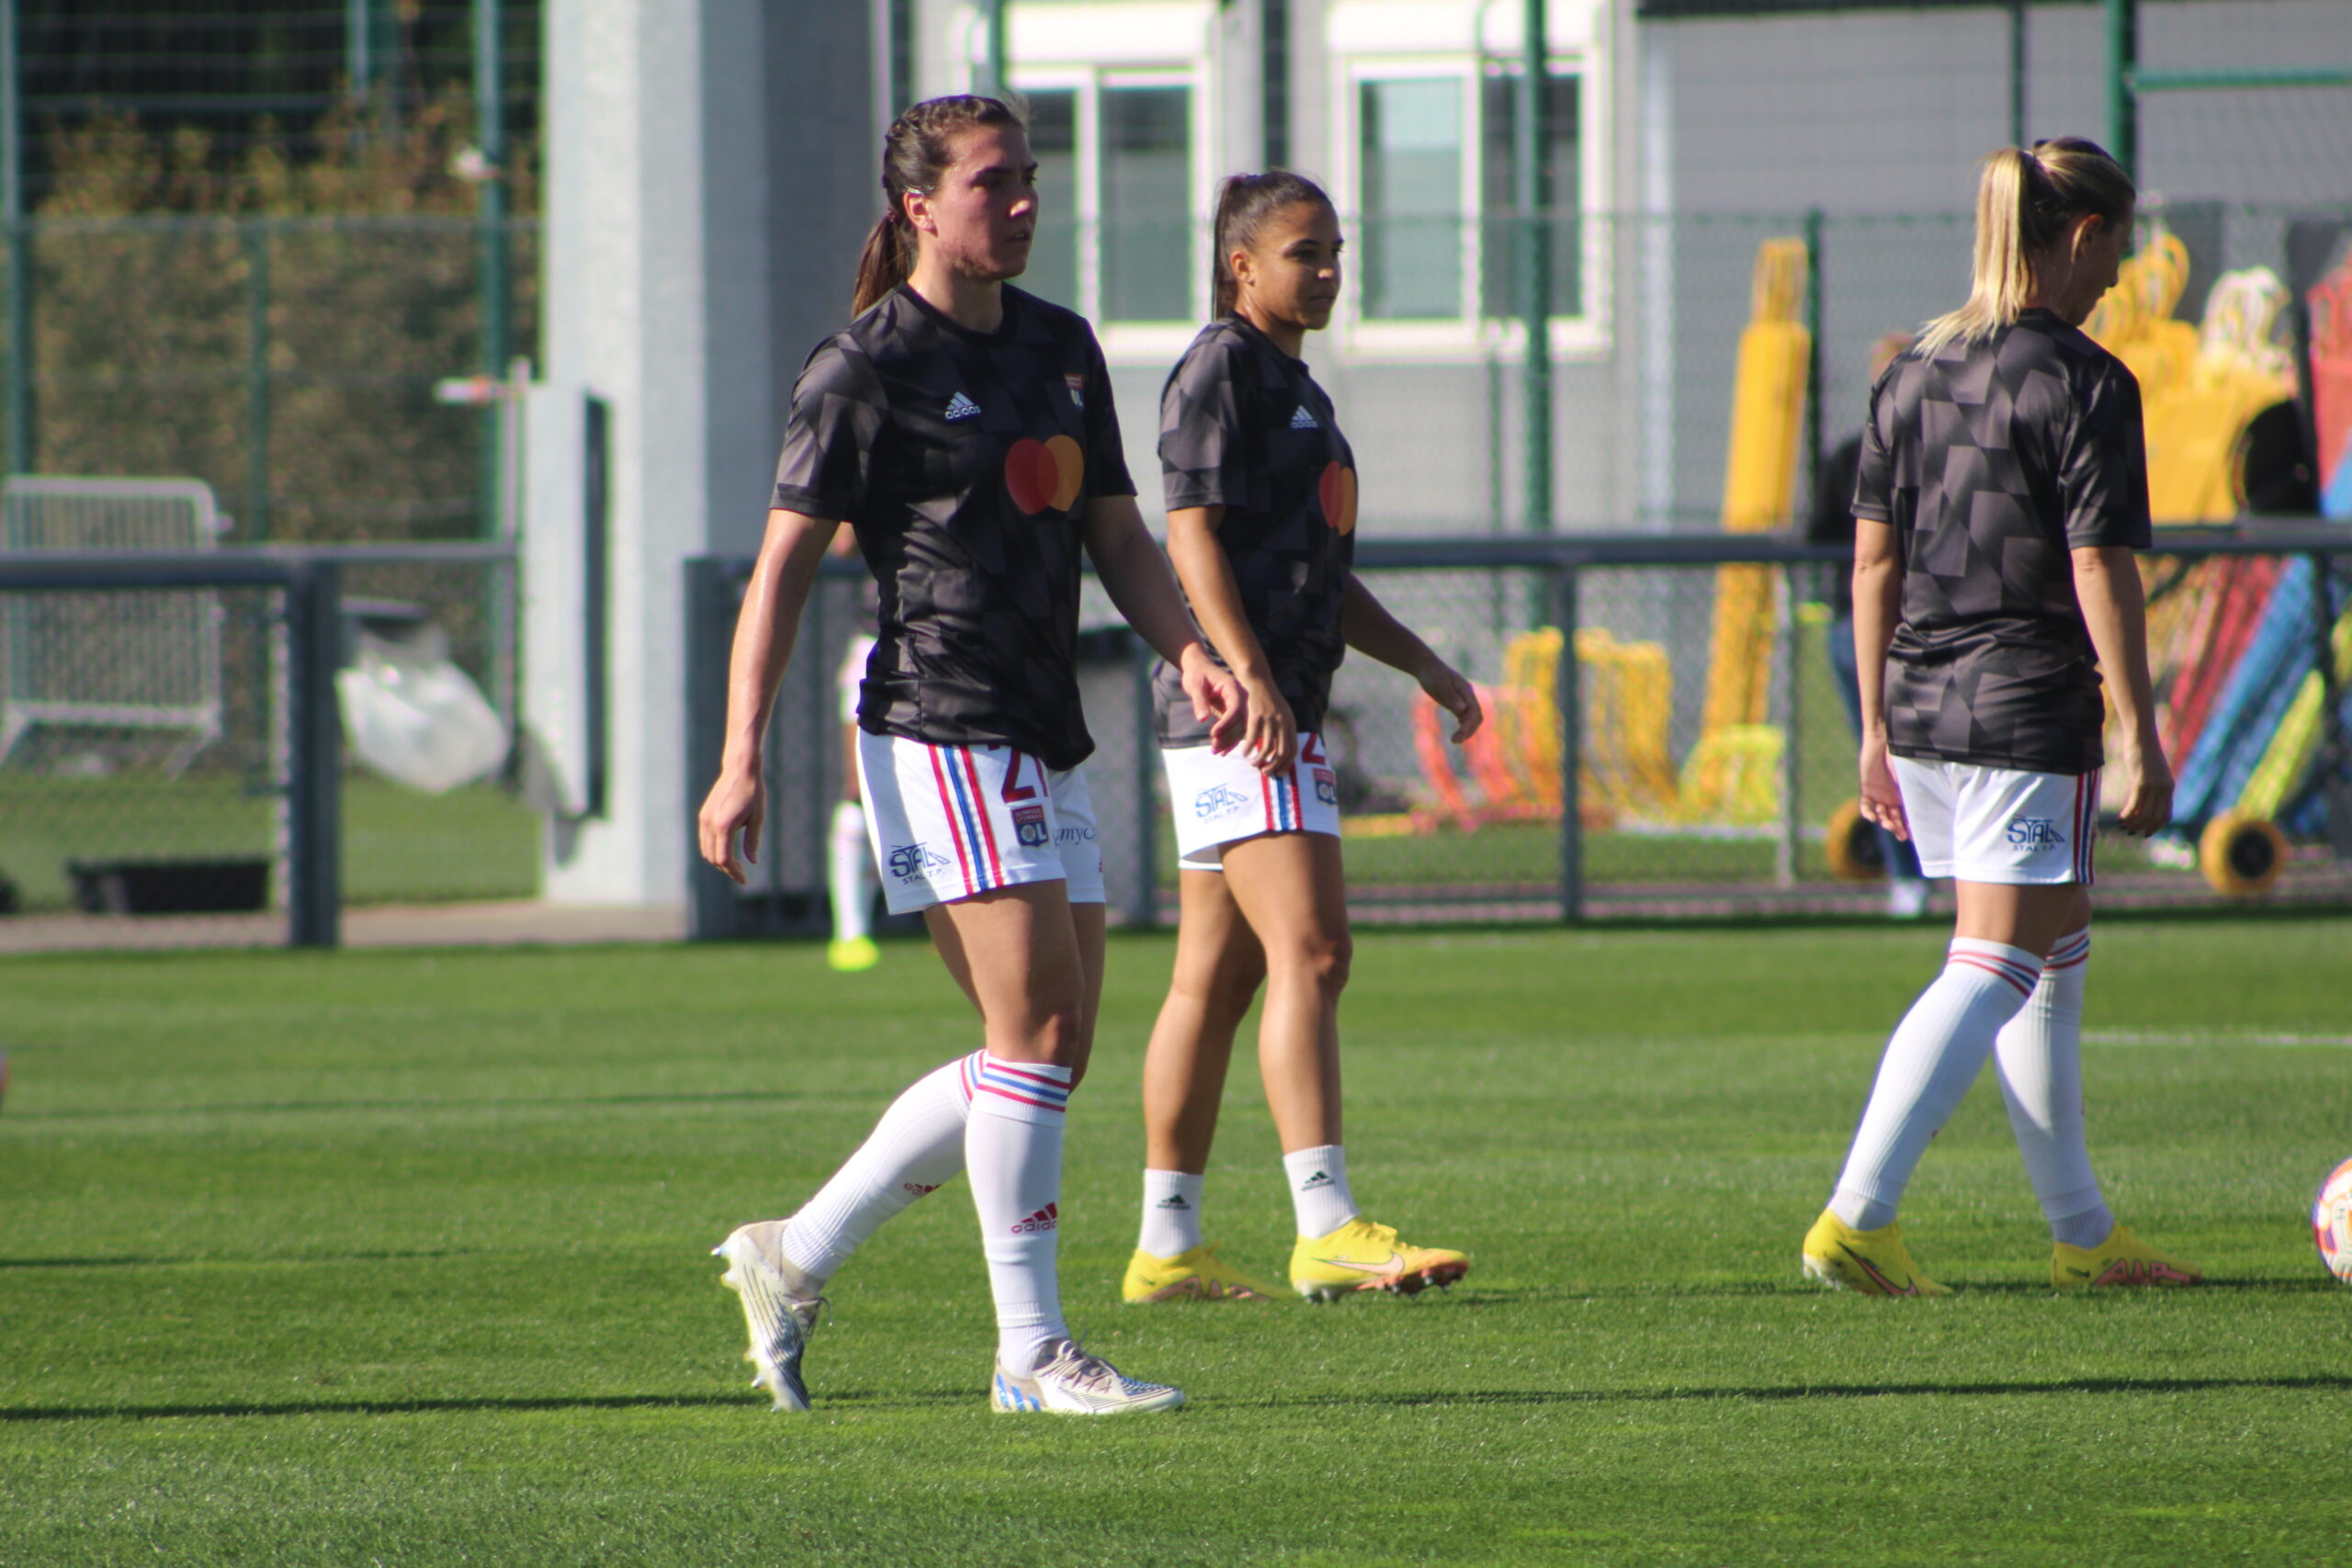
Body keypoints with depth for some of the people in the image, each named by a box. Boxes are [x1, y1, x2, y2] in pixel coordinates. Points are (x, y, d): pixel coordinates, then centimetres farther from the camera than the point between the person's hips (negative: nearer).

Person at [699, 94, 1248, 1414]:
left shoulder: (1062, 349, 16)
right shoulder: (867, 369, -6)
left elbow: (1117, 535, 20)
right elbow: (786, 563, -7)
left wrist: (1190, 652, 1)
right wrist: (741, 761, -12)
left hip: (1046, 738, 8)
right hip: (940, 727, -8)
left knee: (1052, 1049, 7)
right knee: (1039, 1023, -13)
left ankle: (795, 1257, 17)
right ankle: (1032, 1352, -9)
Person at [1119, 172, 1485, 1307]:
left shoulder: (1294, 386, 22)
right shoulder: (1220, 369, -6)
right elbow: (1193, 535, -15)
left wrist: (1423, 663, 19)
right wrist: (1251, 681, -23)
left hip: (1283, 711, 10)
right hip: (1237, 708, -10)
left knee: (1216, 978, 9)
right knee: (1309, 954, -18)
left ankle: (1166, 1246, 11)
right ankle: (1327, 1232, -25)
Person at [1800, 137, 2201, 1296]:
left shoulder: (1913, 373, 10)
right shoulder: (2081, 385, -11)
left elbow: (1873, 559, 11)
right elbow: (2101, 572, -14)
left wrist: (1877, 726, 17)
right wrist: (2138, 740, -10)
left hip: (1921, 712, 8)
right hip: (2027, 716, -8)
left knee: (2057, 955, 18)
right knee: (1992, 971, -5)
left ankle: (2082, 1233, 24)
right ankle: (1856, 1218, -15)